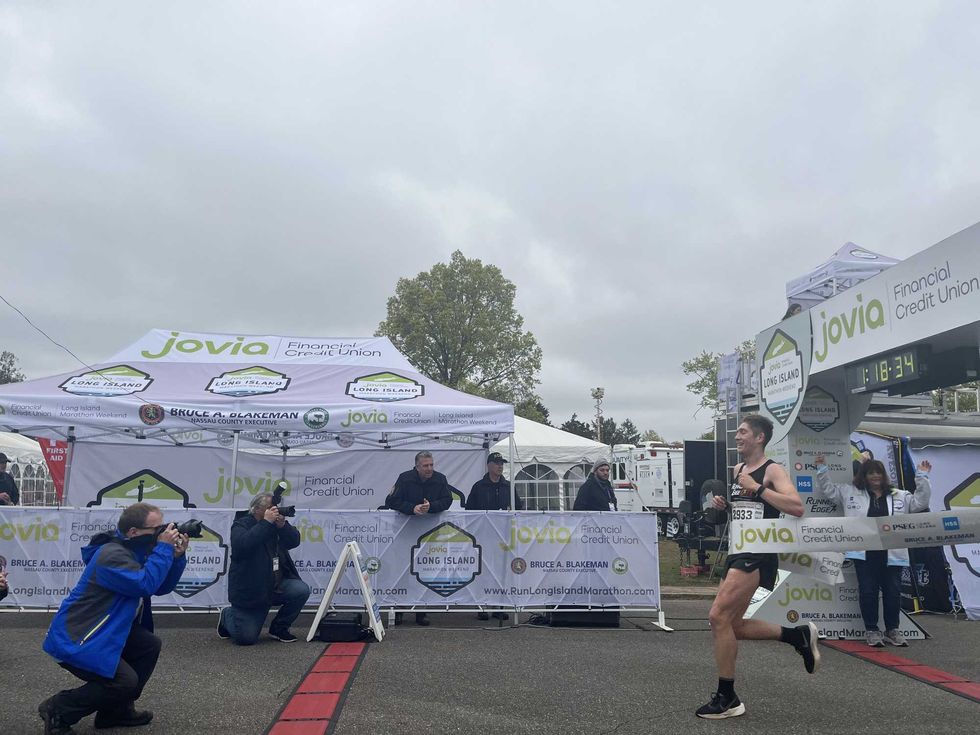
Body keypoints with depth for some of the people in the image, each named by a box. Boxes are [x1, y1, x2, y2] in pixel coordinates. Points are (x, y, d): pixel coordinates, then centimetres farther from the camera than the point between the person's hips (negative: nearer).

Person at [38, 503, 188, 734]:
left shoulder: (133, 551, 8)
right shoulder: (113, 555, -24)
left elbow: (162, 587, 9)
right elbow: (146, 584, -35)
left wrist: (176, 556, -7)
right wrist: (164, 548, -26)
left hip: (102, 631, 10)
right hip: (73, 639, -10)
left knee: (149, 645, 2)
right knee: (125, 682, -15)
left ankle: (117, 710, 12)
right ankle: (57, 709, 0)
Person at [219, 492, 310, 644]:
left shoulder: (276, 524, 7)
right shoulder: (241, 525, -9)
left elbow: (294, 541, -4)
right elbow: (242, 546, -29)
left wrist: (282, 525, -22)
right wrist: (266, 523, -32)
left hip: (277, 584, 5)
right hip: (249, 590, -5)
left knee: (301, 590, -22)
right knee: (246, 638, -7)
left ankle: (278, 628, 2)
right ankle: (227, 616, 27)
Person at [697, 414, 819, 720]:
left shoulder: (772, 471, -9)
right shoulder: (737, 470, 15)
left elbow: (797, 508, -23)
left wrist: (758, 488, -23)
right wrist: (723, 504, 8)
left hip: (758, 554, -9)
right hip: (738, 551, 9)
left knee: (718, 616, -17)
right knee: (732, 626, 11)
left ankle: (726, 698, -3)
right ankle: (798, 635, 30)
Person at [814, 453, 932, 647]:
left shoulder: (900, 496, 15)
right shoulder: (850, 493, 10)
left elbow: (920, 502, 8)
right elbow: (827, 489, 11)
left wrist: (922, 477, 2)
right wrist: (822, 469, 0)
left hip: (892, 554, 1)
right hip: (864, 553, -1)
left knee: (893, 591, 5)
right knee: (868, 591, 1)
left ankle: (892, 630, 19)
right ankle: (871, 630, 11)